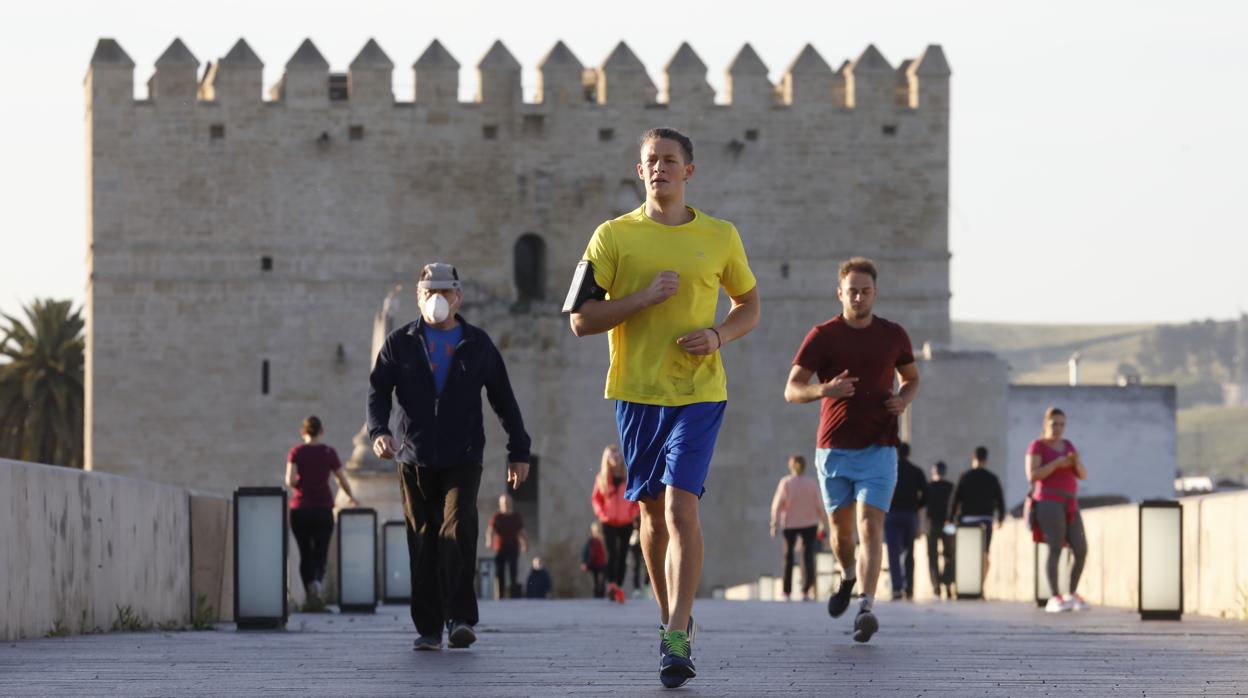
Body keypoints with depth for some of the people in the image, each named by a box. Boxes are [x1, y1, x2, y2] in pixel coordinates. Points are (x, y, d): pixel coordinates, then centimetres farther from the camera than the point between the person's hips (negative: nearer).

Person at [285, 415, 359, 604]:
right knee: (320, 553, 0)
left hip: (300, 510, 1)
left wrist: (297, 486, 11)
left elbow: (290, 481, -12)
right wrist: (351, 498, 21)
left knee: (305, 554, 10)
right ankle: (317, 580, -29)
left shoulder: (296, 452, -1)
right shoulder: (328, 452, 0)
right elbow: (342, 480, 3)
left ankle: (310, 595, 9)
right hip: (323, 509, -1)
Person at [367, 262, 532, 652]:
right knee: (423, 544, 1)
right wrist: (378, 431, -17)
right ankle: (428, 628, 6)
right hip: (415, 459, 1)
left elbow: (503, 400, 14)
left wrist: (518, 451, 12)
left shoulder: (477, 345, 10)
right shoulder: (400, 344, 9)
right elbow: (378, 390, 1)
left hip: (463, 459, -1)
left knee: (458, 531, -19)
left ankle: (460, 619, -19)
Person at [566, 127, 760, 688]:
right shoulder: (614, 236, 1)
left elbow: (749, 305, 17)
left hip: (698, 392, -1)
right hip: (636, 390, 2)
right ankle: (671, 619, 30)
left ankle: (677, 641, -17)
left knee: (680, 506, -15)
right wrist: (647, 296, -14)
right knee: (652, 511, 11)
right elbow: (581, 319, -3)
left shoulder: (720, 237, 5)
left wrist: (719, 335, -5)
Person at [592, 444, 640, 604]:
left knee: (622, 556, 4)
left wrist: (634, 512, -5)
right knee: (612, 553, -16)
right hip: (609, 523, -1)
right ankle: (611, 584, -17)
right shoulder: (602, 477, 2)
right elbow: (596, 498, 9)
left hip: (626, 523, 1)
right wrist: (601, 513, -6)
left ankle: (619, 587, 11)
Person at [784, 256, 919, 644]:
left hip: (879, 448, -1)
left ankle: (867, 607, -23)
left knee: (870, 525, -15)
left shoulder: (893, 335, 4)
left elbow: (911, 378, 21)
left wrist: (904, 399, -3)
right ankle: (848, 576, 44)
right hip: (834, 448, 1)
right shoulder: (822, 336, -2)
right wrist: (824, 389, -27)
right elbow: (791, 390, -6)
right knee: (840, 527, 13)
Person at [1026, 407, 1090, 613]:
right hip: (1048, 504, -7)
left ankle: (1072, 595, 13)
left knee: (1081, 552, -1)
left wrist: (1076, 462, -11)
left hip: (1068, 506, 7)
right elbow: (1032, 476, -13)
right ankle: (1054, 600, -14)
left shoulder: (1068, 446, 18)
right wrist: (1057, 463, -19)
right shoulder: (1036, 446, -2)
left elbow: (1083, 475, 11)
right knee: (1056, 550, -15)